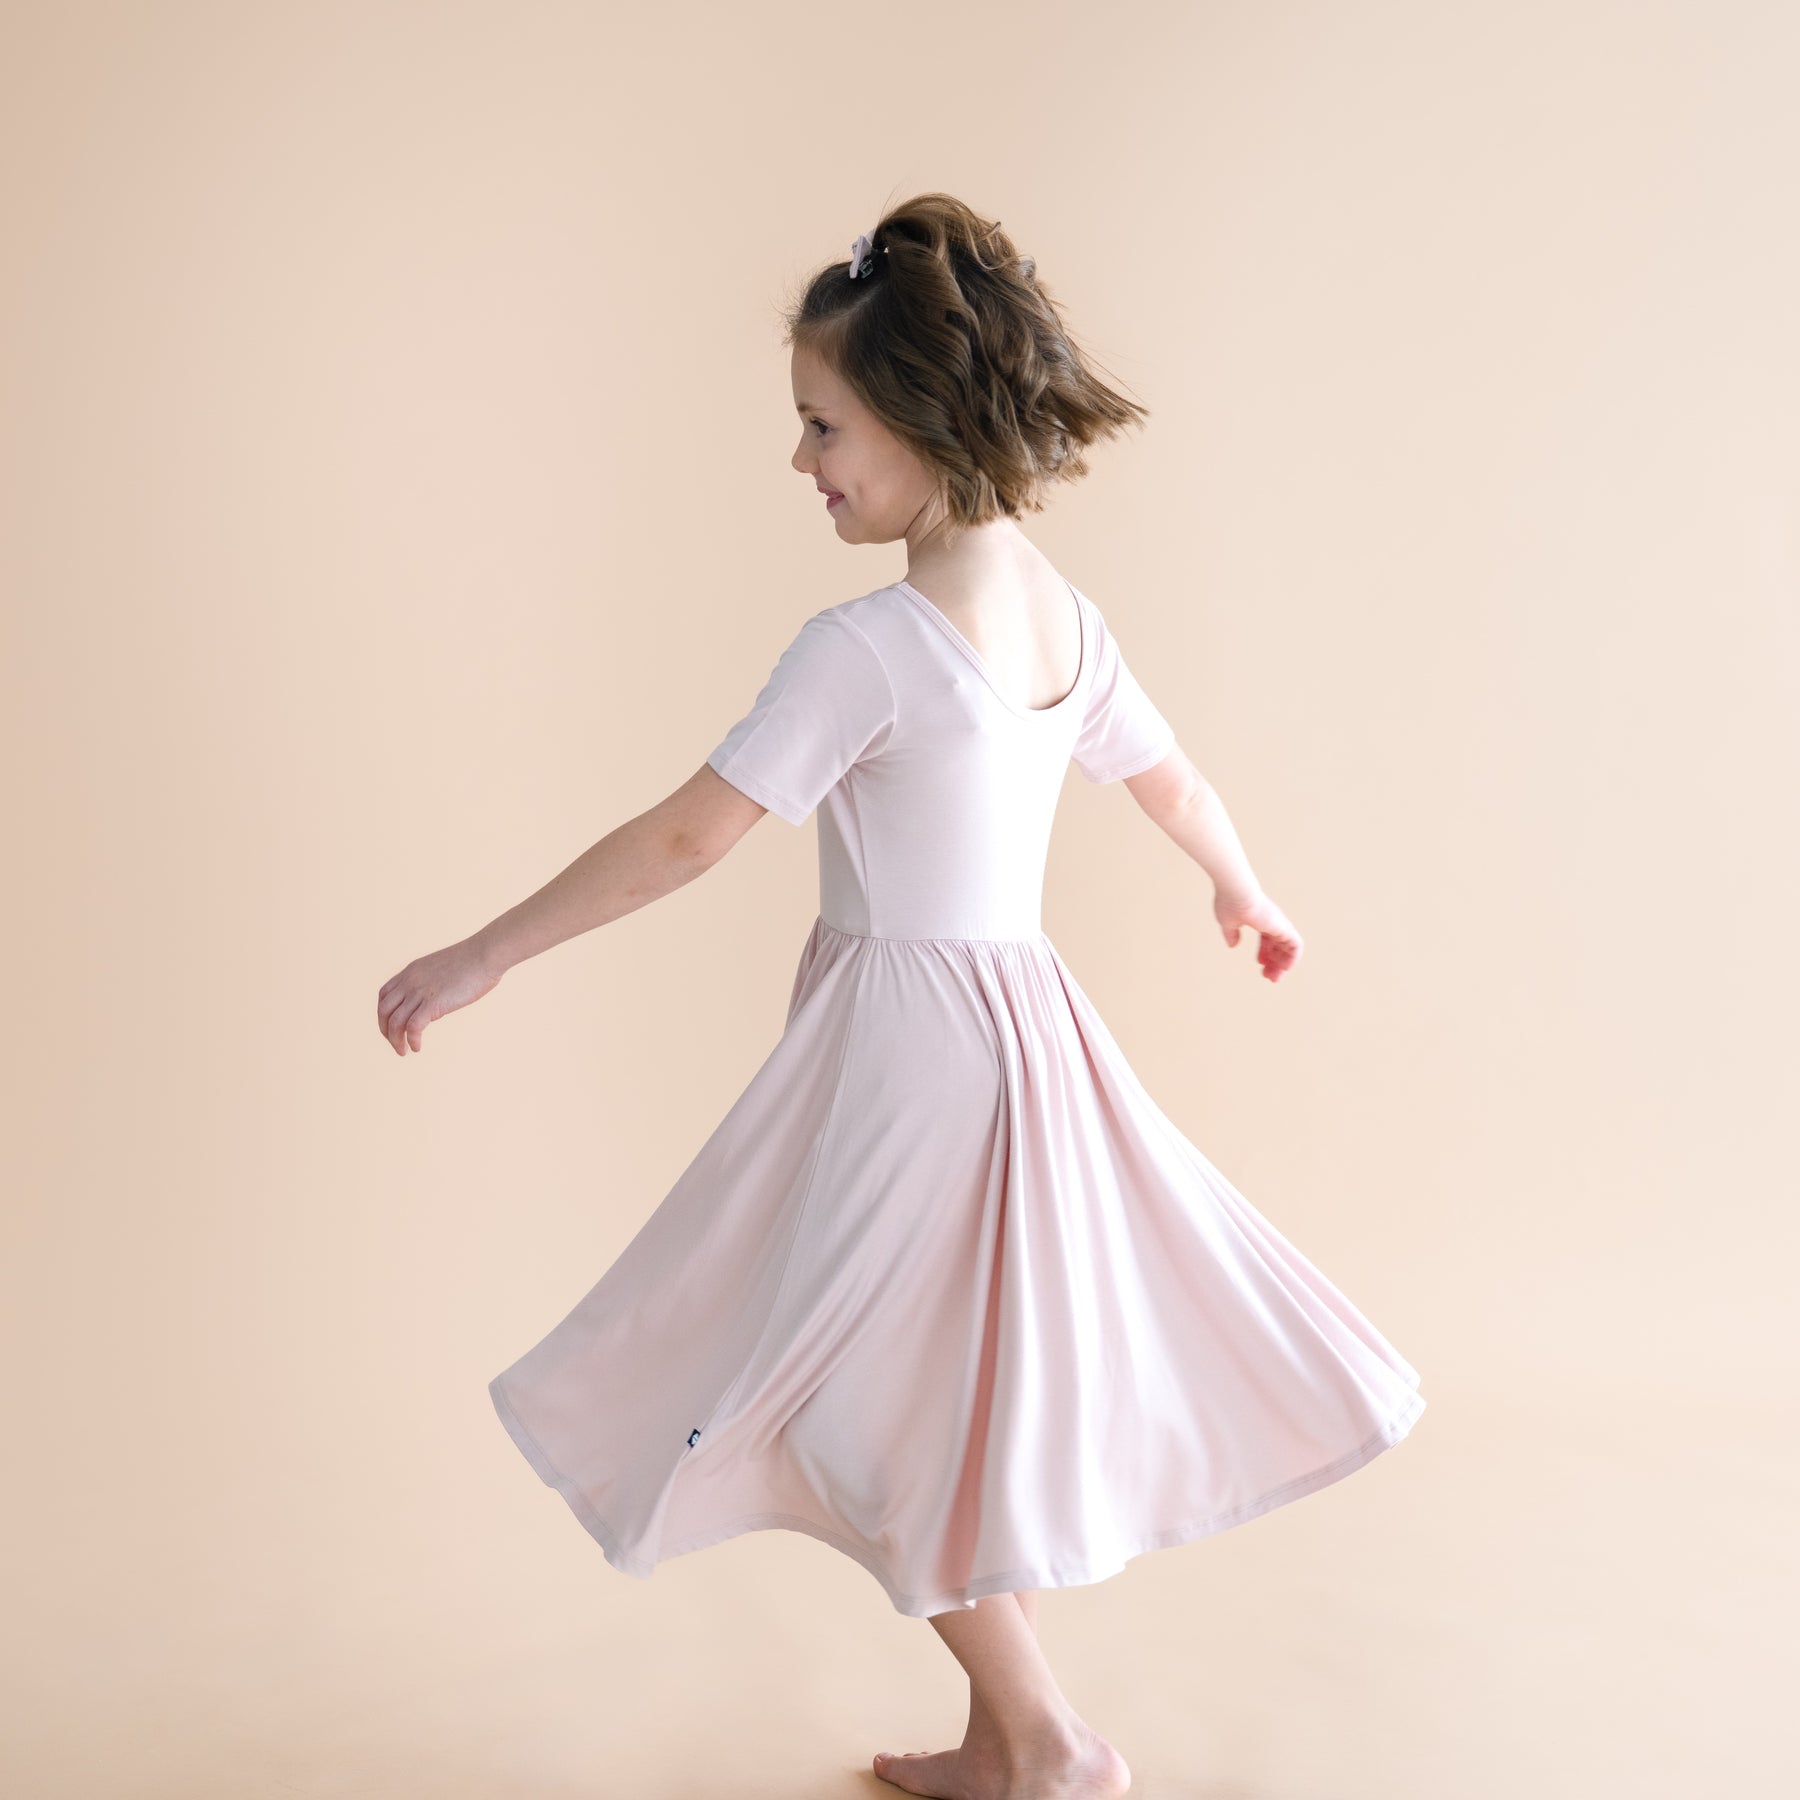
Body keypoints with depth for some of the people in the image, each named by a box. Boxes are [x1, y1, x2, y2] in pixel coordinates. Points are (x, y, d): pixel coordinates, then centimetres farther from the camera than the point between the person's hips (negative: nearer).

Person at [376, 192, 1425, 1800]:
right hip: (1019, 1018, 8)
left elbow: (687, 837, -17)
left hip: (909, 1037, -8)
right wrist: (1249, 896, 39)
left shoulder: (869, 645, -19)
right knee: (971, 1393, 19)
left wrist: (480, 959, -7)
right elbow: (1175, 781, 19)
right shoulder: (1068, 618, 4)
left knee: (883, 1401, 9)